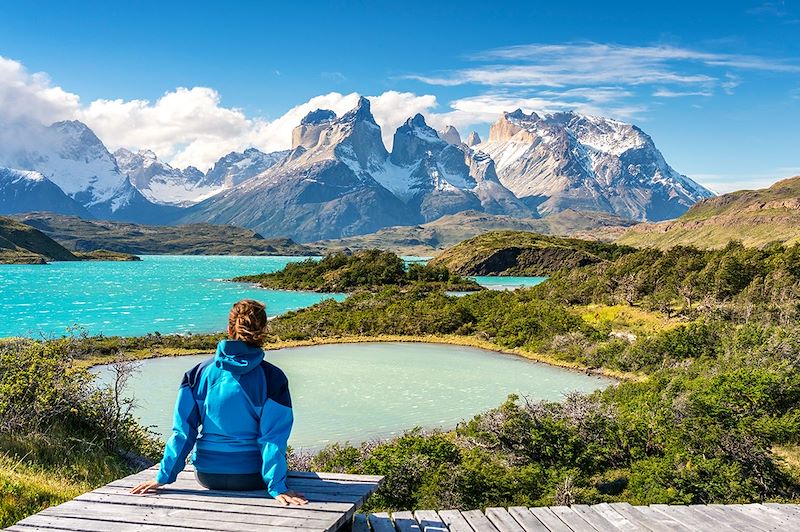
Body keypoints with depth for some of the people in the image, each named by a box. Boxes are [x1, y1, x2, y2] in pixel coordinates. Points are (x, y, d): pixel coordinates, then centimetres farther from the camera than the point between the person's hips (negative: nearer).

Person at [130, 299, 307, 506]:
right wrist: (277, 487, -16)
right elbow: (273, 437, -17)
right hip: (252, 477, -2)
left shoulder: (199, 373, -6)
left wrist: (163, 477, -1)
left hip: (208, 476, 2)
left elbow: (183, 431, -6)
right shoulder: (272, 377, -13)